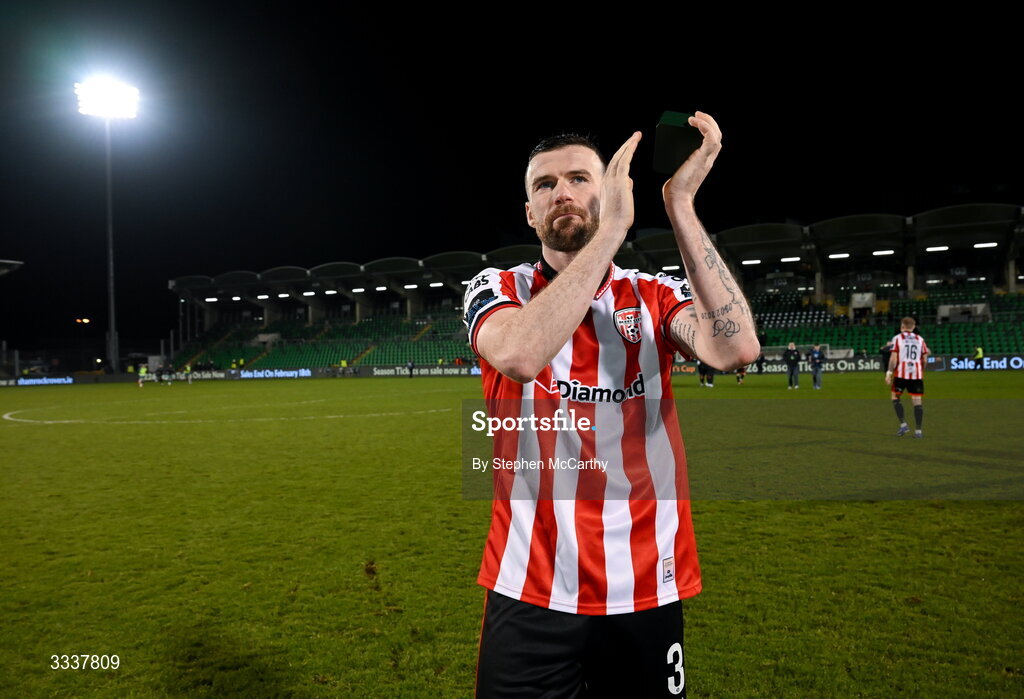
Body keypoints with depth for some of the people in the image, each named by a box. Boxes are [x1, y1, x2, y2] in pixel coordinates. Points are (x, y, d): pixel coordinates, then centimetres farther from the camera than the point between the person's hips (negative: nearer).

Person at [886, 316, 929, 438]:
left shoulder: (897, 338, 2)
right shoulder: (920, 339, 11)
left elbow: (893, 357, -6)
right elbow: (924, 359, 9)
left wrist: (889, 373, -6)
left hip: (901, 374, -3)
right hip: (917, 374, 3)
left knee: (896, 397, 11)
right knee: (917, 402, 3)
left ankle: (903, 424, -2)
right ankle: (918, 431, 2)